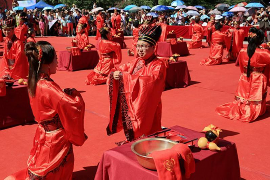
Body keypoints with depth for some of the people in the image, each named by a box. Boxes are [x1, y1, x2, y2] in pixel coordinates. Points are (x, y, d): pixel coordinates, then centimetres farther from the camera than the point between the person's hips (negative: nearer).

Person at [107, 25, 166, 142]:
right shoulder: (136, 62, 8)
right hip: (131, 106, 6)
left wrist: (125, 76, -29)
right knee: (132, 135, 17)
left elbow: (152, 80, -29)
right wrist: (115, 74, -14)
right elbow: (123, 69, 13)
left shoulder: (158, 65, -12)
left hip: (147, 109, -6)